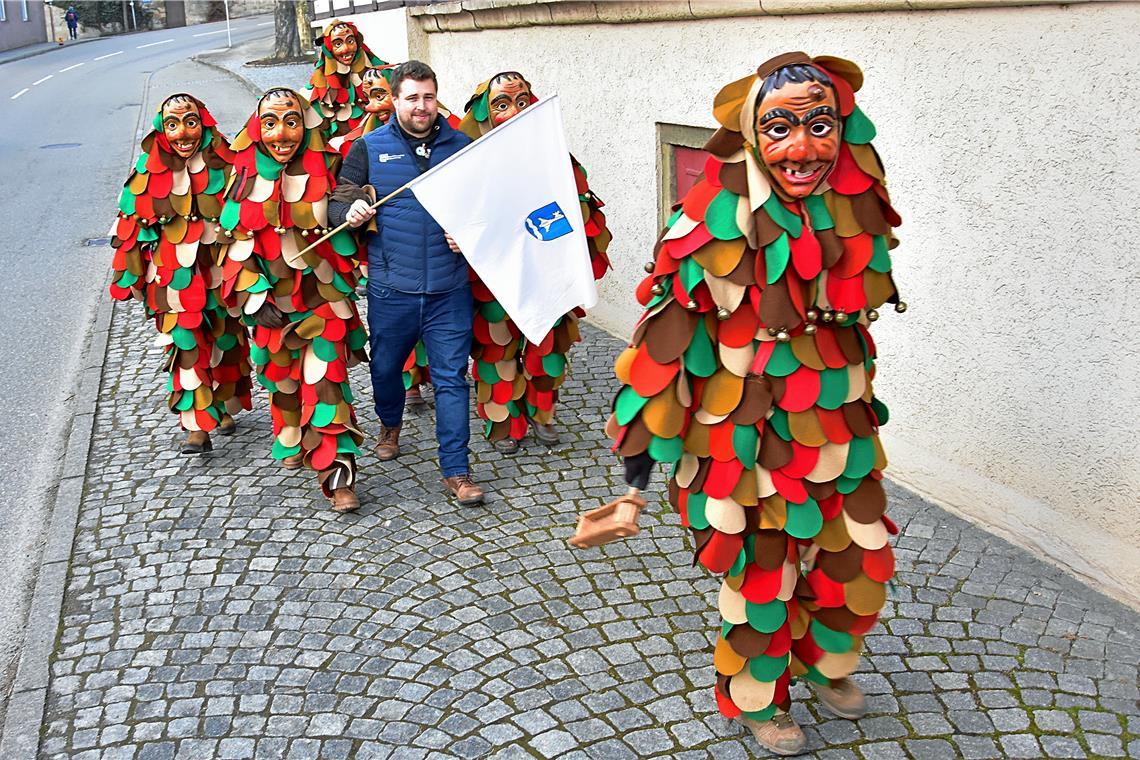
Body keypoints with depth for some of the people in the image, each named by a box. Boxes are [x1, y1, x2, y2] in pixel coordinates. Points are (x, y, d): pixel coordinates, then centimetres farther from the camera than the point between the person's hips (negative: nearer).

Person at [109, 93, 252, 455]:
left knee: (226, 340, 15)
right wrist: (132, 276, 5)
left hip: (219, 273, 1)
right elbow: (132, 226, 3)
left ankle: (224, 406, 35)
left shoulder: (223, 164, -6)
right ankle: (198, 427, -3)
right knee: (186, 348, -6)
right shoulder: (149, 171, -5)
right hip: (174, 279, -1)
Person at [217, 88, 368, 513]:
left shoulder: (328, 168, -6)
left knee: (325, 381, -10)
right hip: (269, 300, 3)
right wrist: (254, 295, -8)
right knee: (281, 377, 18)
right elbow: (235, 243, 0)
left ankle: (338, 474, -5)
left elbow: (347, 229, 6)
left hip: (324, 297, -3)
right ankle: (293, 443, 43)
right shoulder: (246, 174, -2)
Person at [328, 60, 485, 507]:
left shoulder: (461, 146, 5)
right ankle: (390, 427, 49)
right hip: (391, 286, 1)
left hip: (448, 288, -1)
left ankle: (456, 471, 7)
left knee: (451, 377, 0)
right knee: (386, 367, 17)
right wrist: (349, 211, -19)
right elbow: (337, 201, 4)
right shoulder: (370, 147, 3)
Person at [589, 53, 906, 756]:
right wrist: (639, 454, -18)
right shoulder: (719, 224, -22)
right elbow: (664, 334, -19)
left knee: (860, 563, 19)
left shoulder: (858, 207, -5)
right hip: (750, 440, -5)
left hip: (842, 432, 6)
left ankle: (826, 661, 50)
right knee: (762, 575, 12)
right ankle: (757, 698, 41)